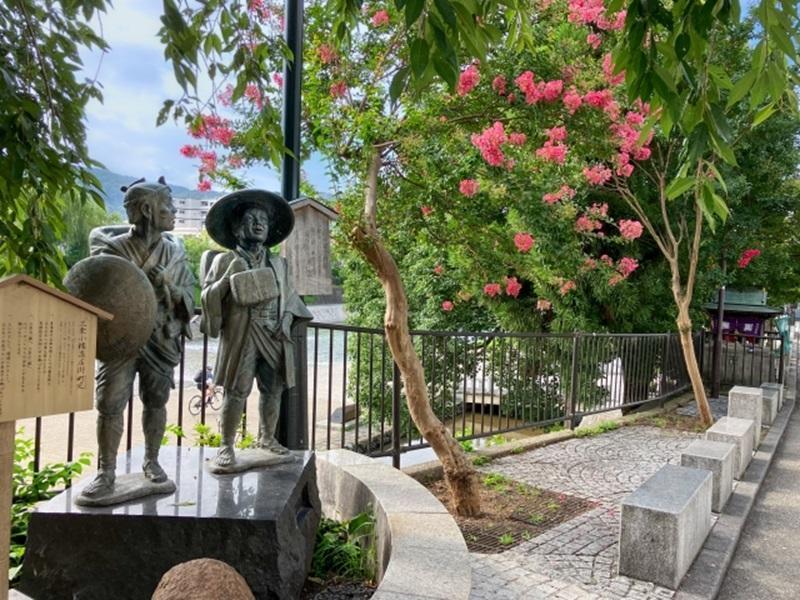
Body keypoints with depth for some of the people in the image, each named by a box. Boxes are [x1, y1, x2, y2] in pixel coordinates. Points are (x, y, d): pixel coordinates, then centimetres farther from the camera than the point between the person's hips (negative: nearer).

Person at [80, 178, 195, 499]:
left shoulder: (174, 251, 3)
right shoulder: (112, 249, -5)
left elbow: (188, 294, 6)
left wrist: (168, 286, -15)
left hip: (160, 338, 2)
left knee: (156, 401, 9)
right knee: (110, 403, -2)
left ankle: (151, 461, 25)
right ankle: (106, 471, 11)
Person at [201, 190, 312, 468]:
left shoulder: (279, 264, 13)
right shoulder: (225, 260, 1)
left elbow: (290, 297, 17)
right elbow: (208, 296, -1)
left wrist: (285, 321, 1)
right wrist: (228, 278, -16)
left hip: (274, 337, 5)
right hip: (242, 336, -4)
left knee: (273, 389, 10)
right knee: (236, 392, -6)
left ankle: (267, 437, 26)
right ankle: (226, 445, 5)